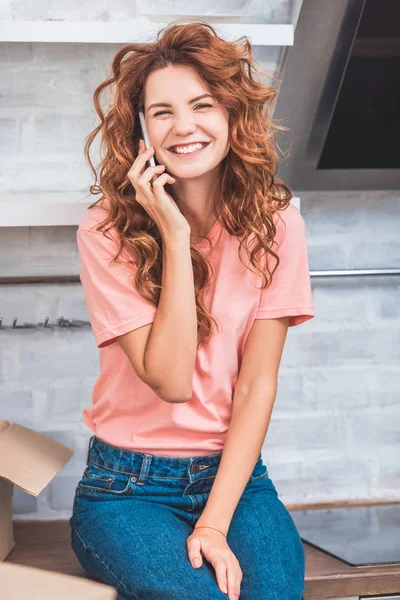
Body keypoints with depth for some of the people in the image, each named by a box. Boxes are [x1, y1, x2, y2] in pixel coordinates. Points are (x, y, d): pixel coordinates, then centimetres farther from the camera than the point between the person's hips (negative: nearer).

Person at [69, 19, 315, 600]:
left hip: (236, 474, 2)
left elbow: (256, 384, -6)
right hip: (128, 487, -2)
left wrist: (215, 523, -14)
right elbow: (171, 380, -16)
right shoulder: (107, 232, -9)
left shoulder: (276, 222, -3)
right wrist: (175, 236, -20)